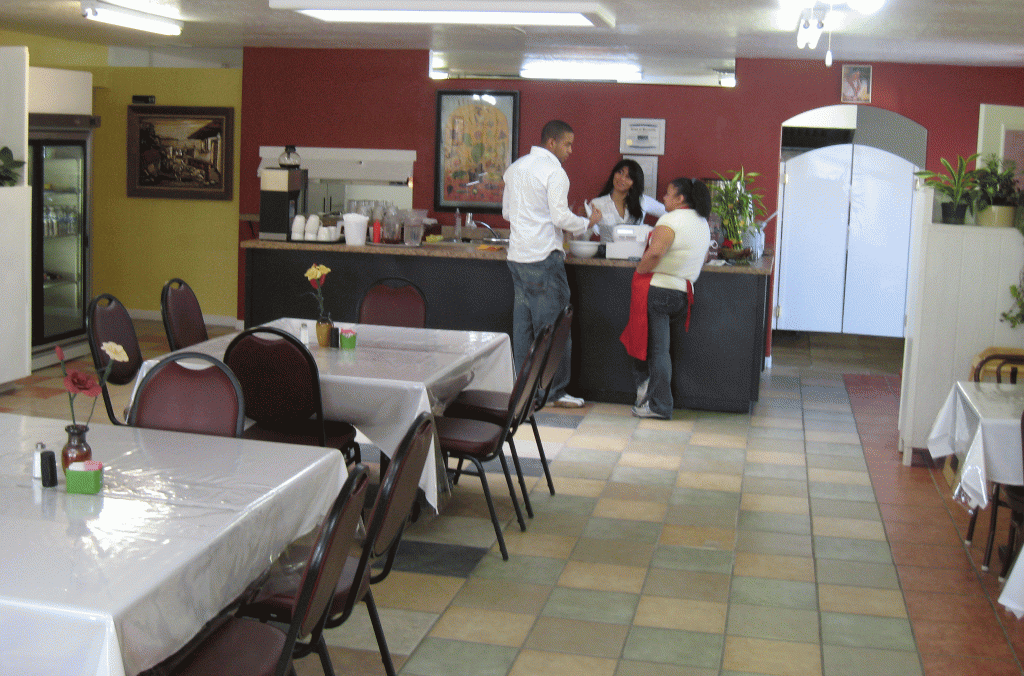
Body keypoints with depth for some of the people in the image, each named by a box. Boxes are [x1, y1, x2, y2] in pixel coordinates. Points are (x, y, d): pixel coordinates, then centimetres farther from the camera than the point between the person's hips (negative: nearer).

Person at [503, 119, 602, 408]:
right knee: (552, 327, -1)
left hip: (517, 254, 8)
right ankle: (554, 391, 5)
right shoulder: (553, 171, -11)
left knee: (522, 324, 10)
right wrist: (588, 222, 0)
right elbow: (561, 218, -17)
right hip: (543, 257, -8)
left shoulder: (515, 167, 13)